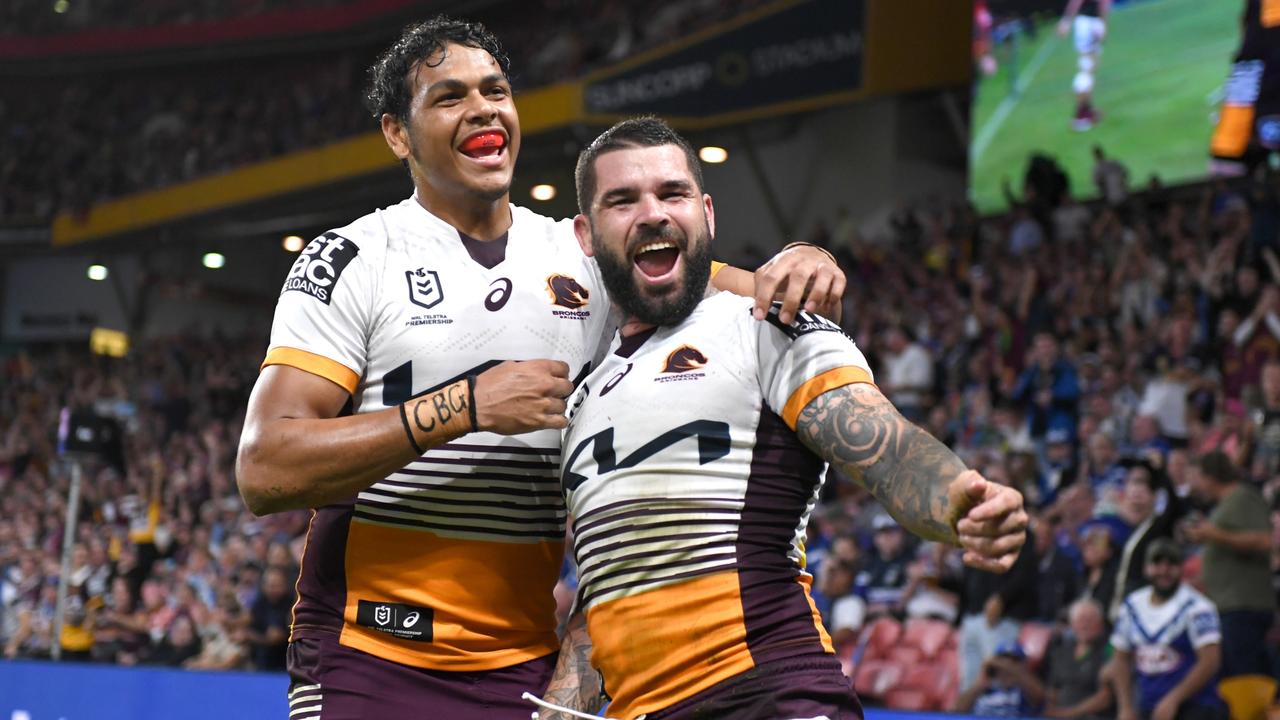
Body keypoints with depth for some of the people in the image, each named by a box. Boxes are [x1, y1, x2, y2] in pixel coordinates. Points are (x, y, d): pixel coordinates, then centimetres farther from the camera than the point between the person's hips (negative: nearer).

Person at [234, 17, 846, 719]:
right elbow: (265, 471, -14)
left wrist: (793, 265, -14)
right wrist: (466, 406, -18)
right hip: (372, 662, -4)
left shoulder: (585, 256, 10)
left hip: (528, 662, 4)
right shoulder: (352, 261, -4)